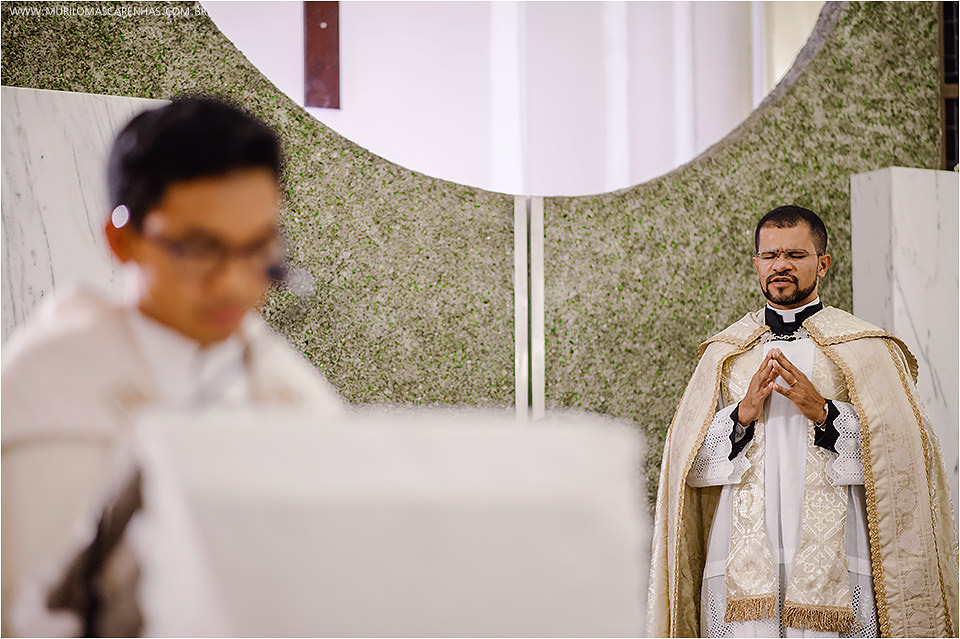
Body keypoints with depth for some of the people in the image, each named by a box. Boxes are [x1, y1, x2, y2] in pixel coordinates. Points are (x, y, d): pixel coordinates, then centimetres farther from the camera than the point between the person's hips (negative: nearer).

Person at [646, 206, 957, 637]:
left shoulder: (865, 349, 8)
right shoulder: (724, 353, 14)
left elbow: (906, 448, -2)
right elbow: (687, 459, 7)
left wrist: (824, 414, -13)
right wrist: (743, 414, -9)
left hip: (834, 556, -1)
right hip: (742, 559, 2)